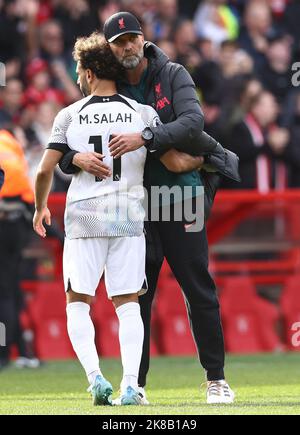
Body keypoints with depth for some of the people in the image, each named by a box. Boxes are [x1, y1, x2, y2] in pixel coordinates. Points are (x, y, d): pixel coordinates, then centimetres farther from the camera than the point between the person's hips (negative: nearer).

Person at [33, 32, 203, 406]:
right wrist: (202, 158, 22)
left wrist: (40, 208, 19)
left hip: (83, 217, -1)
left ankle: (95, 376, -10)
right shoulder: (143, 114, 3)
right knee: (127, 305, 6)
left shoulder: (70, 116, 2)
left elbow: (45, 170, 1)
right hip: (129, 217, 1)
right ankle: (130, 386, -6)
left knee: (77, 304, 8)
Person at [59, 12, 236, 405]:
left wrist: (144, 138, -34)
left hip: (180, 194, -2)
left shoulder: (173, 76, -1)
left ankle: (216, 377, 7)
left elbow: (193, 122, -19)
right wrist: (77, 158, -25)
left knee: (198, 289, 0)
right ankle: (135, 384, 6)